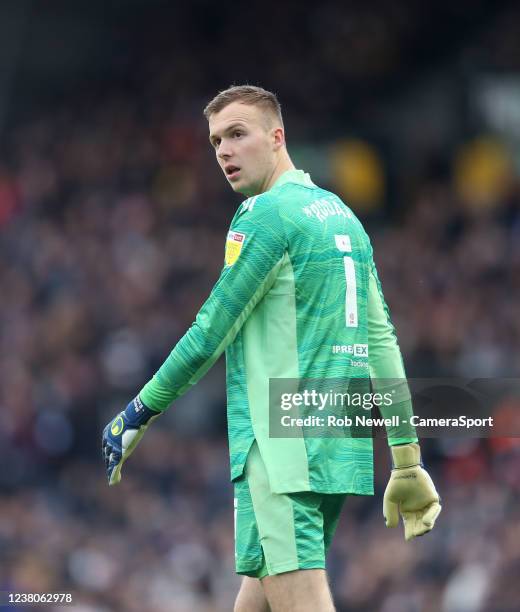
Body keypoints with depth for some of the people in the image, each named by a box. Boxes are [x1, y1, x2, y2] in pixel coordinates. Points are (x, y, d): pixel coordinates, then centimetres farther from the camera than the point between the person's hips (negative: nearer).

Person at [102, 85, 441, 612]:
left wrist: (138, 415, 0)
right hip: (343, 447, 9)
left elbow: (209, 335, -9)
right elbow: (382, 342, 18)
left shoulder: (266, 213, -8)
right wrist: (407, 459, 20)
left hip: (283, 448, -9)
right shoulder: (343, 216, 17)